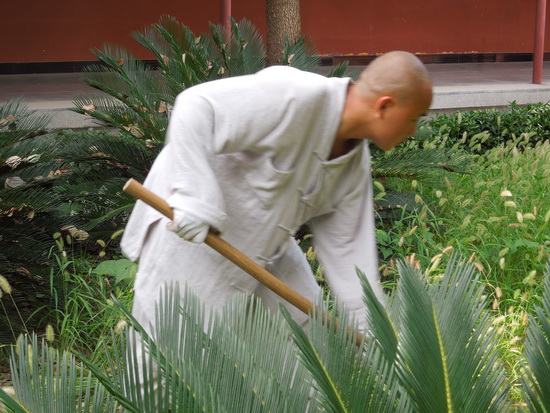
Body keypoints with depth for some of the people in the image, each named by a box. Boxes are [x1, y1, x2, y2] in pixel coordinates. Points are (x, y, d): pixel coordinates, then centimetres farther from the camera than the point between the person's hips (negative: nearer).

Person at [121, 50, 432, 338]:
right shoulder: (298, 97, -29)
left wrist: (371, 326, 2)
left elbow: (345, 247, 3)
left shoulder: (357, 163, -3)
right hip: (186, 229, -8)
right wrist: (194, 198, -38)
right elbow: (195, 107, -32)